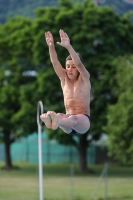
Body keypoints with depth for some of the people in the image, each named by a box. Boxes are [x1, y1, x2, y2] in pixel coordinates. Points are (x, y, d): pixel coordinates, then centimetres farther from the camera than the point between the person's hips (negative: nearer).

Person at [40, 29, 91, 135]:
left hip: (83, 122, -3)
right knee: (59, 115, -35)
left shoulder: (84, 79, 2)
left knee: (74, 119, -40)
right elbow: (55, 63, -5)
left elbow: (79, 64, -17)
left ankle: (57, 121, -75)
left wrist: (68, 47, -34)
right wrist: (51, 46, -25)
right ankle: (50, 119, -72)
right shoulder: (64, 79, 11)